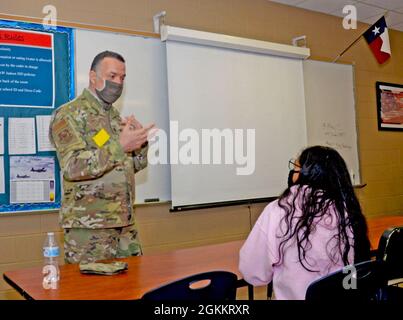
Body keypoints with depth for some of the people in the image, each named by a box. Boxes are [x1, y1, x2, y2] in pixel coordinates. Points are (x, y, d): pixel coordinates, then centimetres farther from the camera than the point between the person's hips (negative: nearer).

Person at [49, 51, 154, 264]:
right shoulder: (68, 114, -8)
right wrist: (119, 145, -24)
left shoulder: (116, 117, 15)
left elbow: (135, 165, 16)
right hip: (88, 226, -7)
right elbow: (72, 166, -21)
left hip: (125, 223, 7)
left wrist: (140, 142, -4)